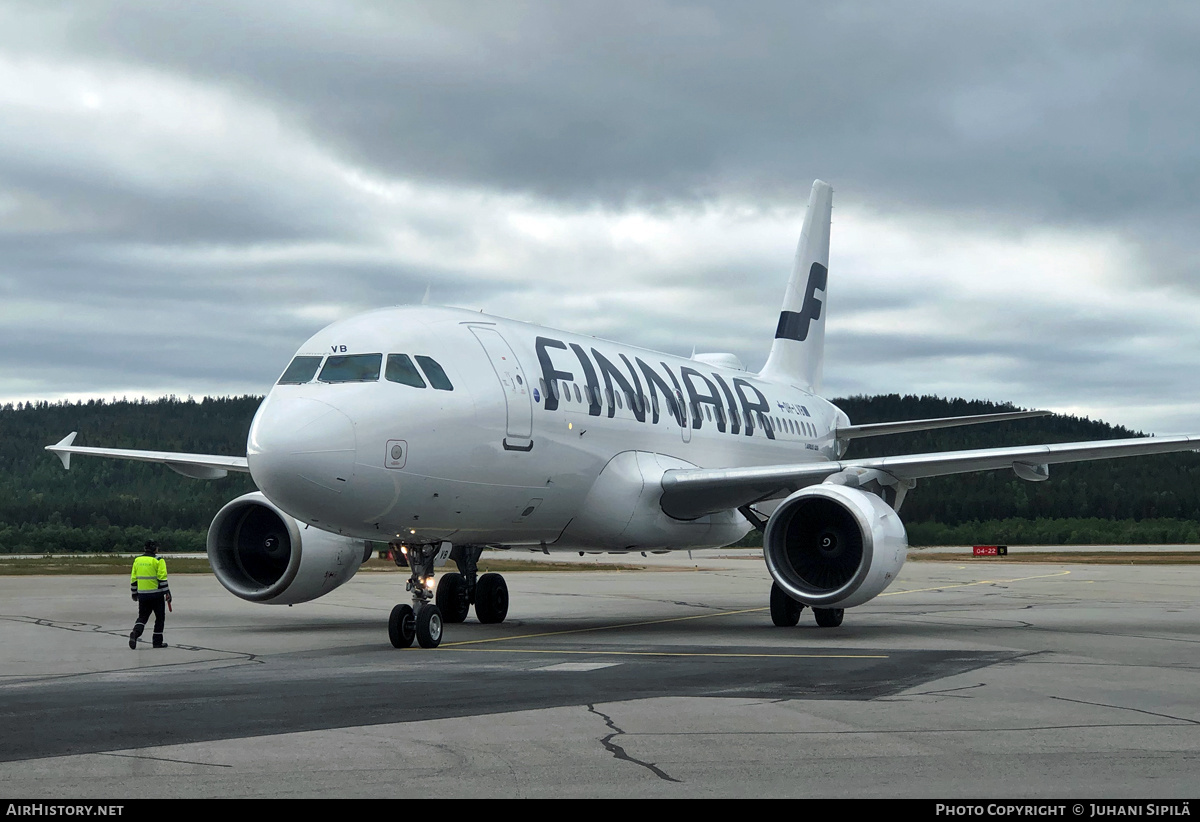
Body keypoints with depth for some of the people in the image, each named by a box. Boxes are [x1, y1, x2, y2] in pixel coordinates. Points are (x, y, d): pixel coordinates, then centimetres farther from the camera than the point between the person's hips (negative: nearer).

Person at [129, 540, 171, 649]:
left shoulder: (137, 560, 8)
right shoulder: (158, 560, -7)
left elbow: (133, 579, 11)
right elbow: (162, 578, -14)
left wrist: (134, 594, 20)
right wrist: (167, 593, -10)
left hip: (142, 594, 4)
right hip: (156, 594, -4)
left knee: (142, 616, 11)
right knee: (160, 617, 9)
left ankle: (135, 632, -16)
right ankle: (157, 641, 11)